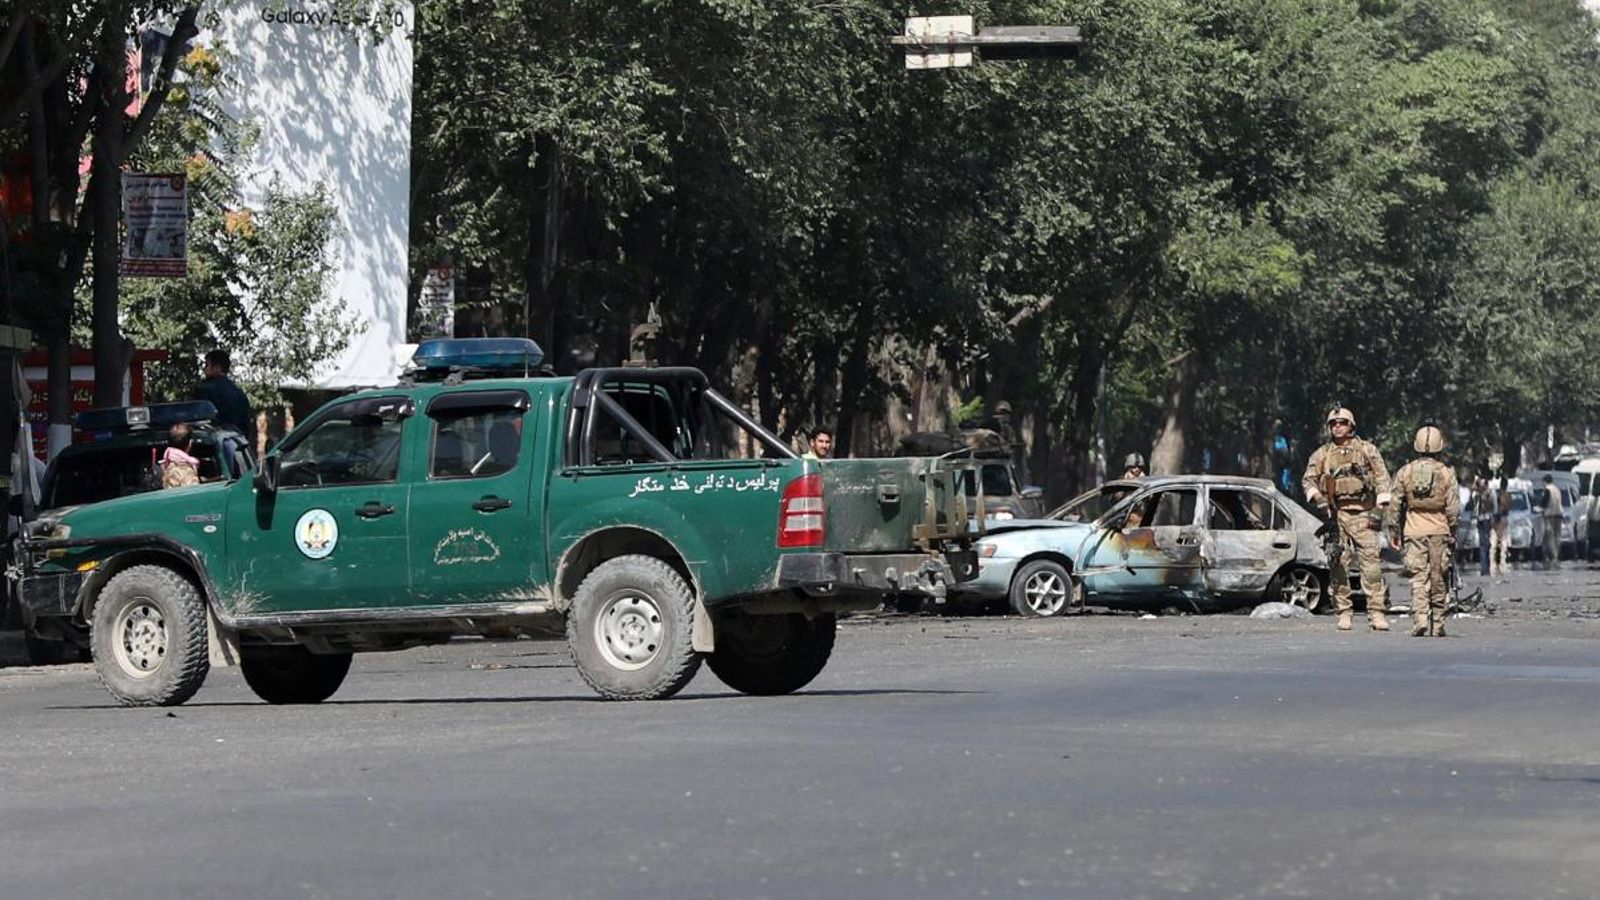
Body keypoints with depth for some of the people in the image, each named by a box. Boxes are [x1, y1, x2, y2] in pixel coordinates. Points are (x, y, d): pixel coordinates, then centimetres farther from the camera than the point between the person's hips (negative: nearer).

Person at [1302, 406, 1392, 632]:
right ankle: (1344, 613, 5)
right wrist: (1317, 497, -9)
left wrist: (1380, 507, -5)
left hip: (1363, 513, -2)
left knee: (1371, 562, -9)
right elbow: (1308, 479, 12)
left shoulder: (1367, 450, 9)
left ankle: (1377, 613, -11)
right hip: (1335, 514, 2)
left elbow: (1382, 478, 6)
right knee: (1338, 565, 0)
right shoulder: (1321, 454, 13)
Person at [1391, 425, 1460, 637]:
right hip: (1440, 532, 0)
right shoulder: (1447, 473, -3)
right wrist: (1453, 534, 7)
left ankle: (1420, 621, -19)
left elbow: (1393, 504, 3)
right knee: (1439, 580, 8)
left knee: (1418, 580, -2)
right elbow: (1454, 509, -3)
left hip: (1414, 532, 0)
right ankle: (1438, 625, 11)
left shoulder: (1405, 472, 0)